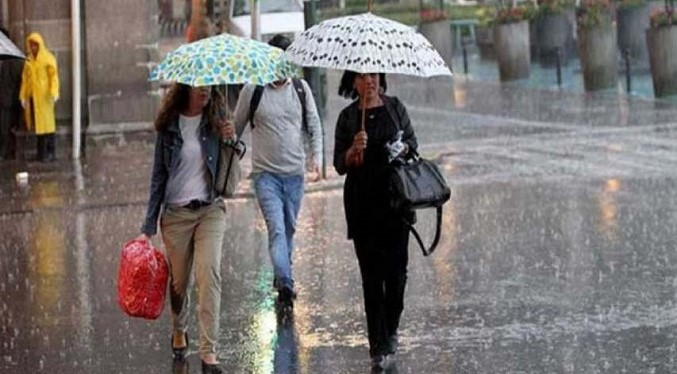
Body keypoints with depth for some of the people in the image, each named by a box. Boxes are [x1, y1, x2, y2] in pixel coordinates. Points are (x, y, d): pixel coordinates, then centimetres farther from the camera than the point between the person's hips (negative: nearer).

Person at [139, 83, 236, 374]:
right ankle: (179, 331, 40)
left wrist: (230, 141, -15)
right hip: (176, 213, 0)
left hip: (210, 210, 0)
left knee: (209, 274, -16)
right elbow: (159, 176, 4)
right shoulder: (169, 126, 0)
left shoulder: (215, 121, 1)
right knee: (179, 281, 9)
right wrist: (148, 227, 1)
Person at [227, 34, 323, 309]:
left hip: (295, 172, 4)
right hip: (265, 173, -3)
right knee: (276, 228, -16)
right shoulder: (253, 90, -2)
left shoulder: (301, 88, 6)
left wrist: (316, 155, -2)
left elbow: (314, 126, 13)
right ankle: (285, 285, -25)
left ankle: (282, 276, 29)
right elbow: (236, 128, 9)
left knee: (289, 229, 13)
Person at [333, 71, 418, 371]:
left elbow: (412, 142, 13)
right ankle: (379, 347, -2)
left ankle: (390, 330, 24)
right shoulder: (348, 117, 3)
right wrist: (354, 149, -18)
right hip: (362, 203, -1)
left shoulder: (395, 107, 6)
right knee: (371, 272, -3)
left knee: (396, 266, 0)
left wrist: (403, 148, -8)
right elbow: (340, 165, 2)